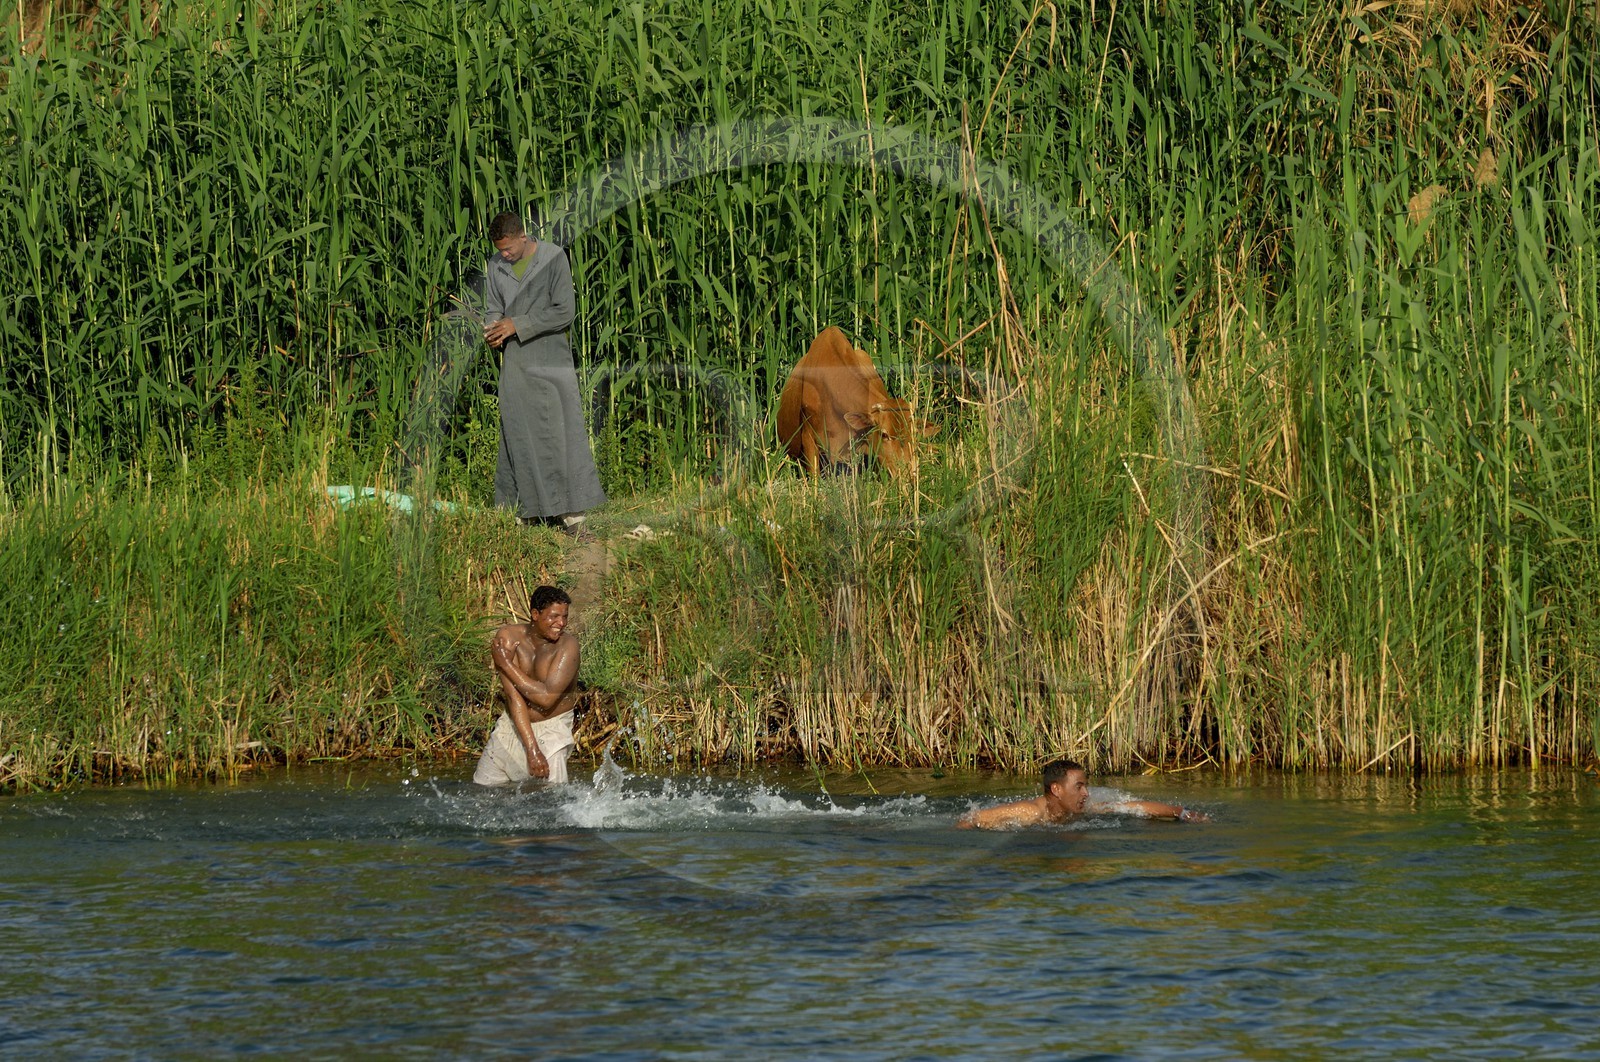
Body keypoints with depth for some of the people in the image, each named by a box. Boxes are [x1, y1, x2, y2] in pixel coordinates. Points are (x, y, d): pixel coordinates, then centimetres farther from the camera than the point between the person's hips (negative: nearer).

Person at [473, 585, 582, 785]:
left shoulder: (567, 645, -21)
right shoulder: (508, 636, -15)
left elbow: (546, 698, -30)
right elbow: (513, 697, -22)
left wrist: (506, 664, -23)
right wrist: (532, 750, -30)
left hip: (551, 730, -3)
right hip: (513, 724, 3)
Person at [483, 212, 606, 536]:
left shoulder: (554, 258, -9)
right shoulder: (495, 265, 6)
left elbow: (563, 313, -12)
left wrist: (517, 325, -16)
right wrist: (493, 330, -8)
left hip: (551, 360, -4)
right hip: (516, 363, 4)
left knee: (562, 432, -6)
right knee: (518, 434, 1)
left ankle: (572, 512, -5)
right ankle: (527, 510, 7)